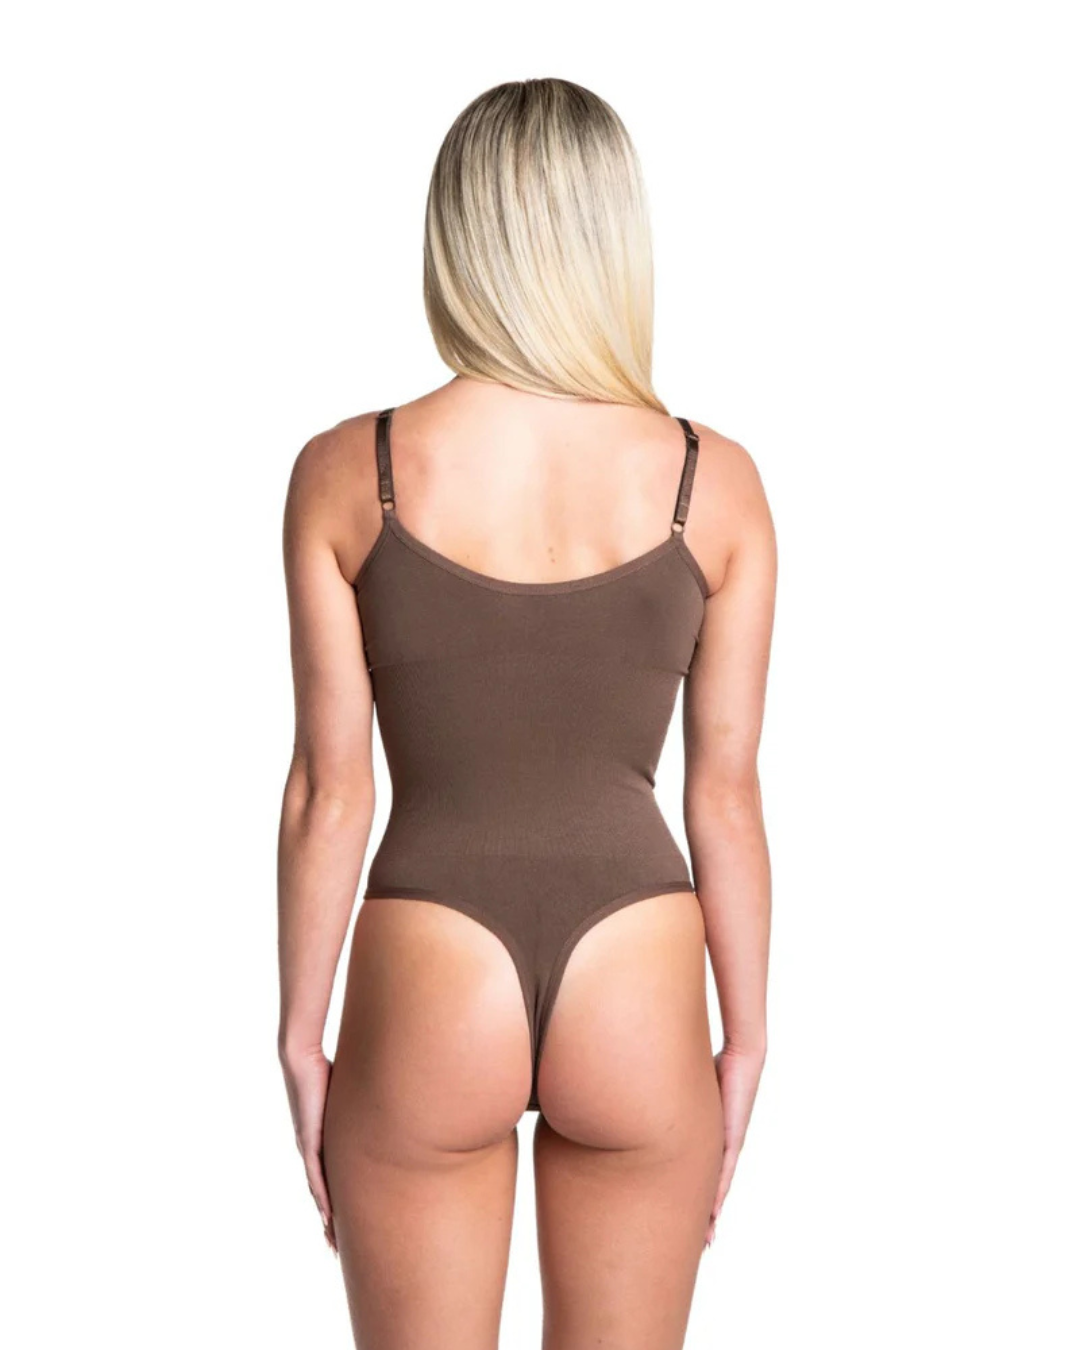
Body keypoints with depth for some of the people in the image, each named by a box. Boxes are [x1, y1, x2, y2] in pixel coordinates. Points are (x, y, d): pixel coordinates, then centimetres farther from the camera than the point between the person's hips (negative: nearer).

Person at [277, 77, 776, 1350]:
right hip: (639, 997, 1)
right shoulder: (715, 483, -5)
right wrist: (744, 1045, 10)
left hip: (426, 999, -1)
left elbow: (329, 790, -5)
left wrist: (301, 1040, 6)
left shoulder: (345, 473, -8)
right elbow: (726, 798, -1)